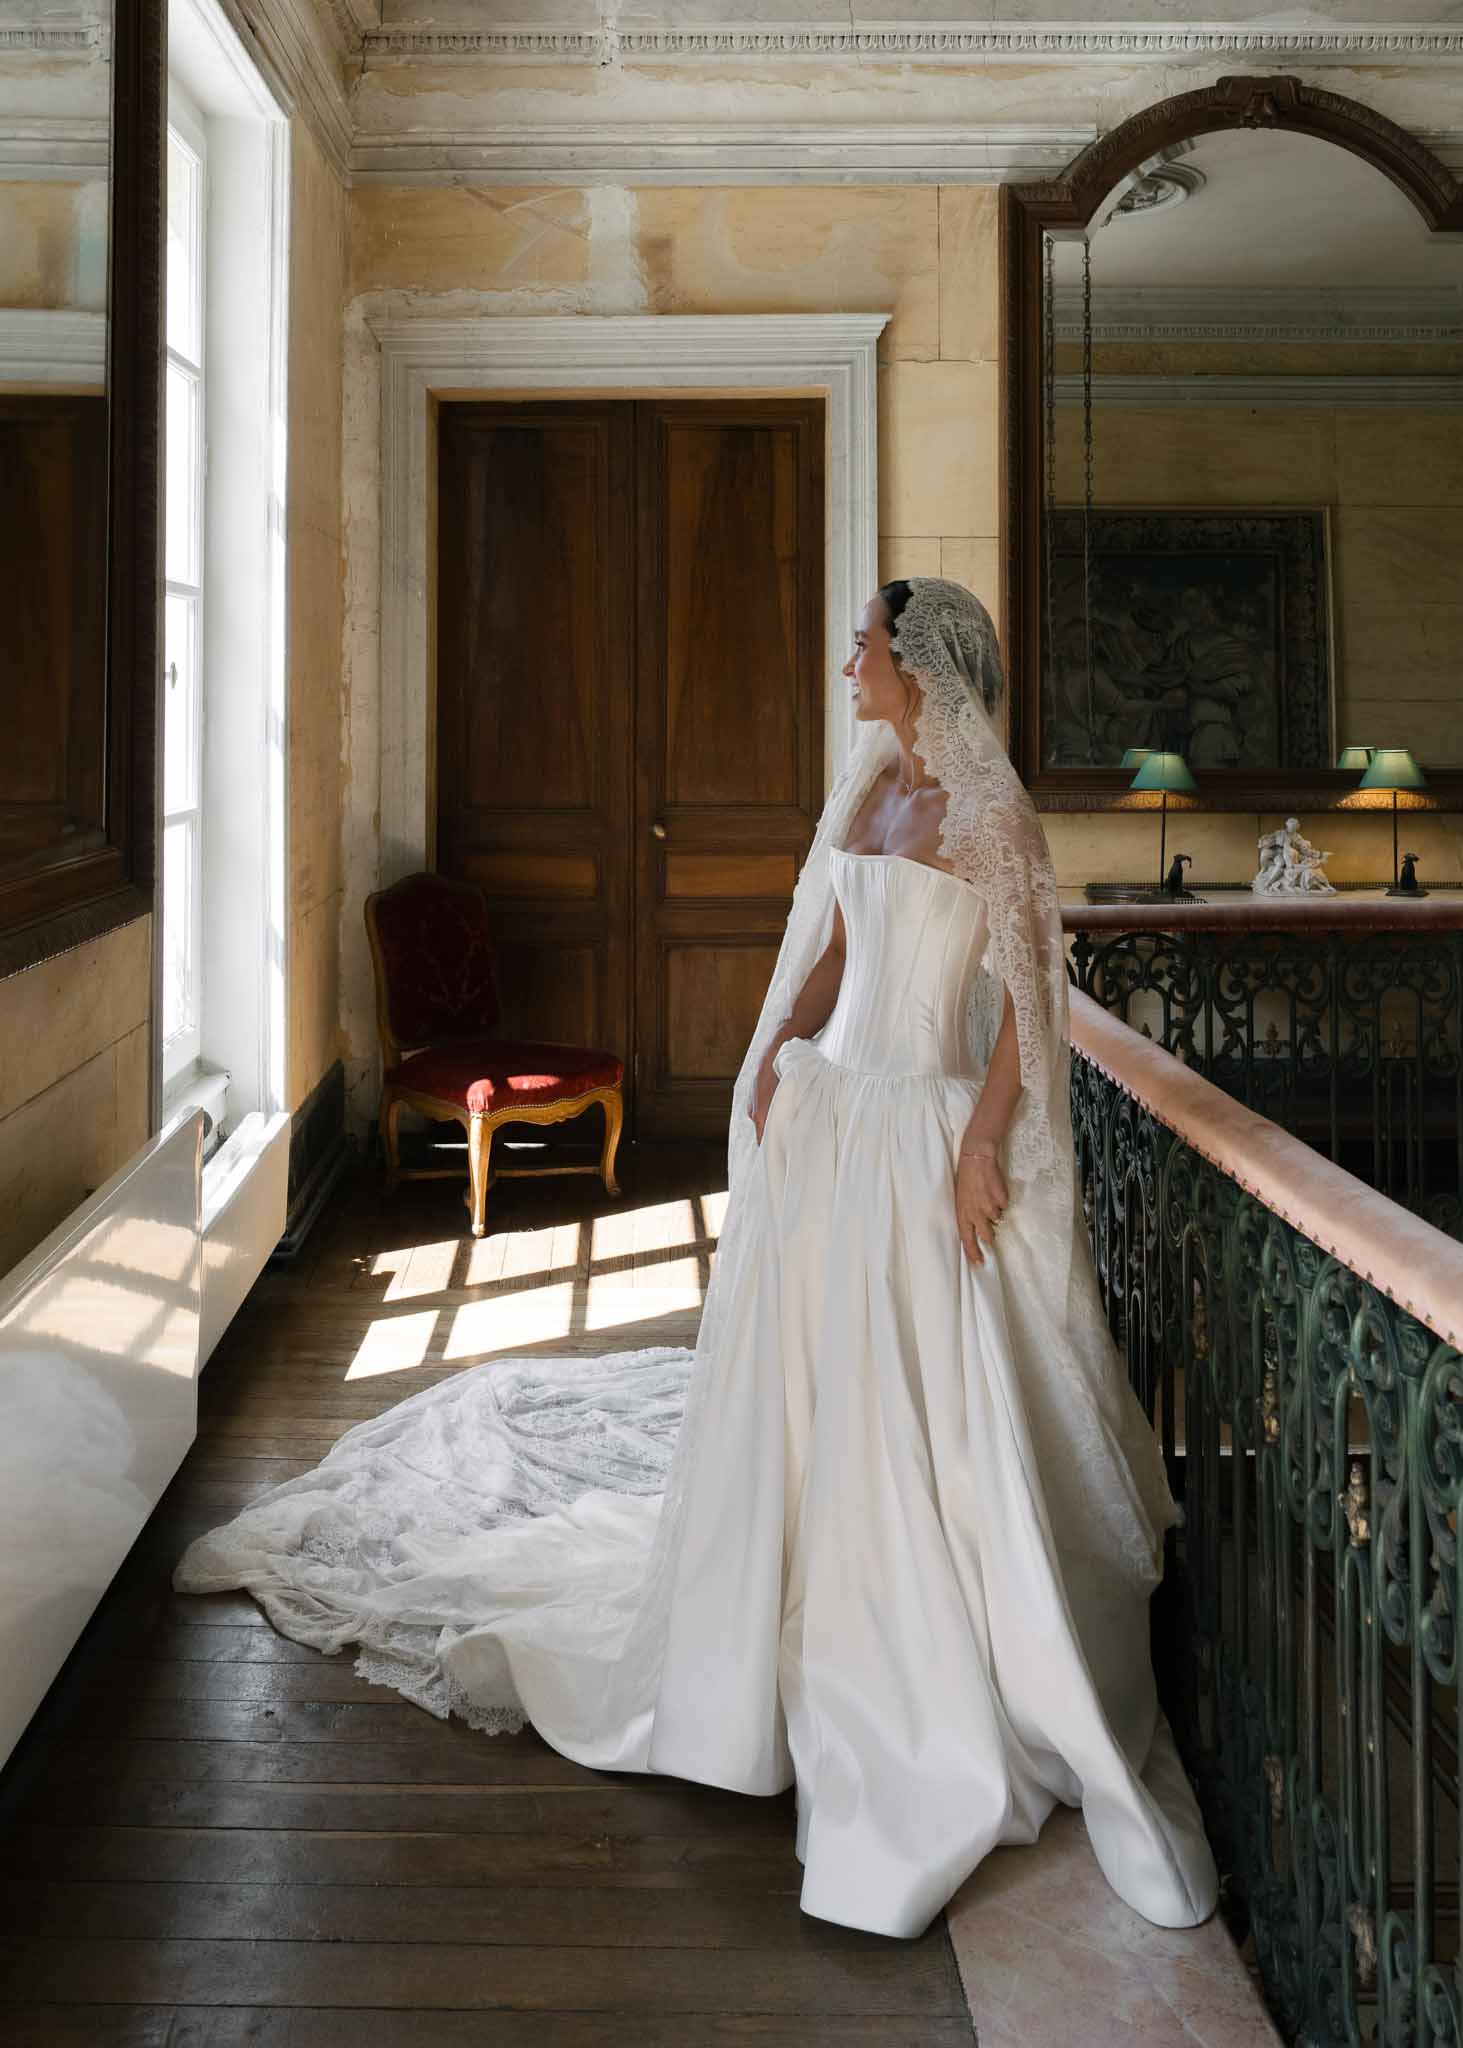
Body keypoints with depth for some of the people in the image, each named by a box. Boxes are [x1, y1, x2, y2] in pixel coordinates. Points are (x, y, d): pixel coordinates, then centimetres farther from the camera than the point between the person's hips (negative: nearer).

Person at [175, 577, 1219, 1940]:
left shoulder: (989, 812, -10)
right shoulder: (867, 792, 10)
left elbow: (1029, 990, -12)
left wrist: (984, 1143, -17)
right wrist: (779, 1046, 1)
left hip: (931, 1128, -7)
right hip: (829, 1111, 7)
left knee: (937, 1420, -2)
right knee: (807, 1392, 14)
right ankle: (816, 1660, 33)